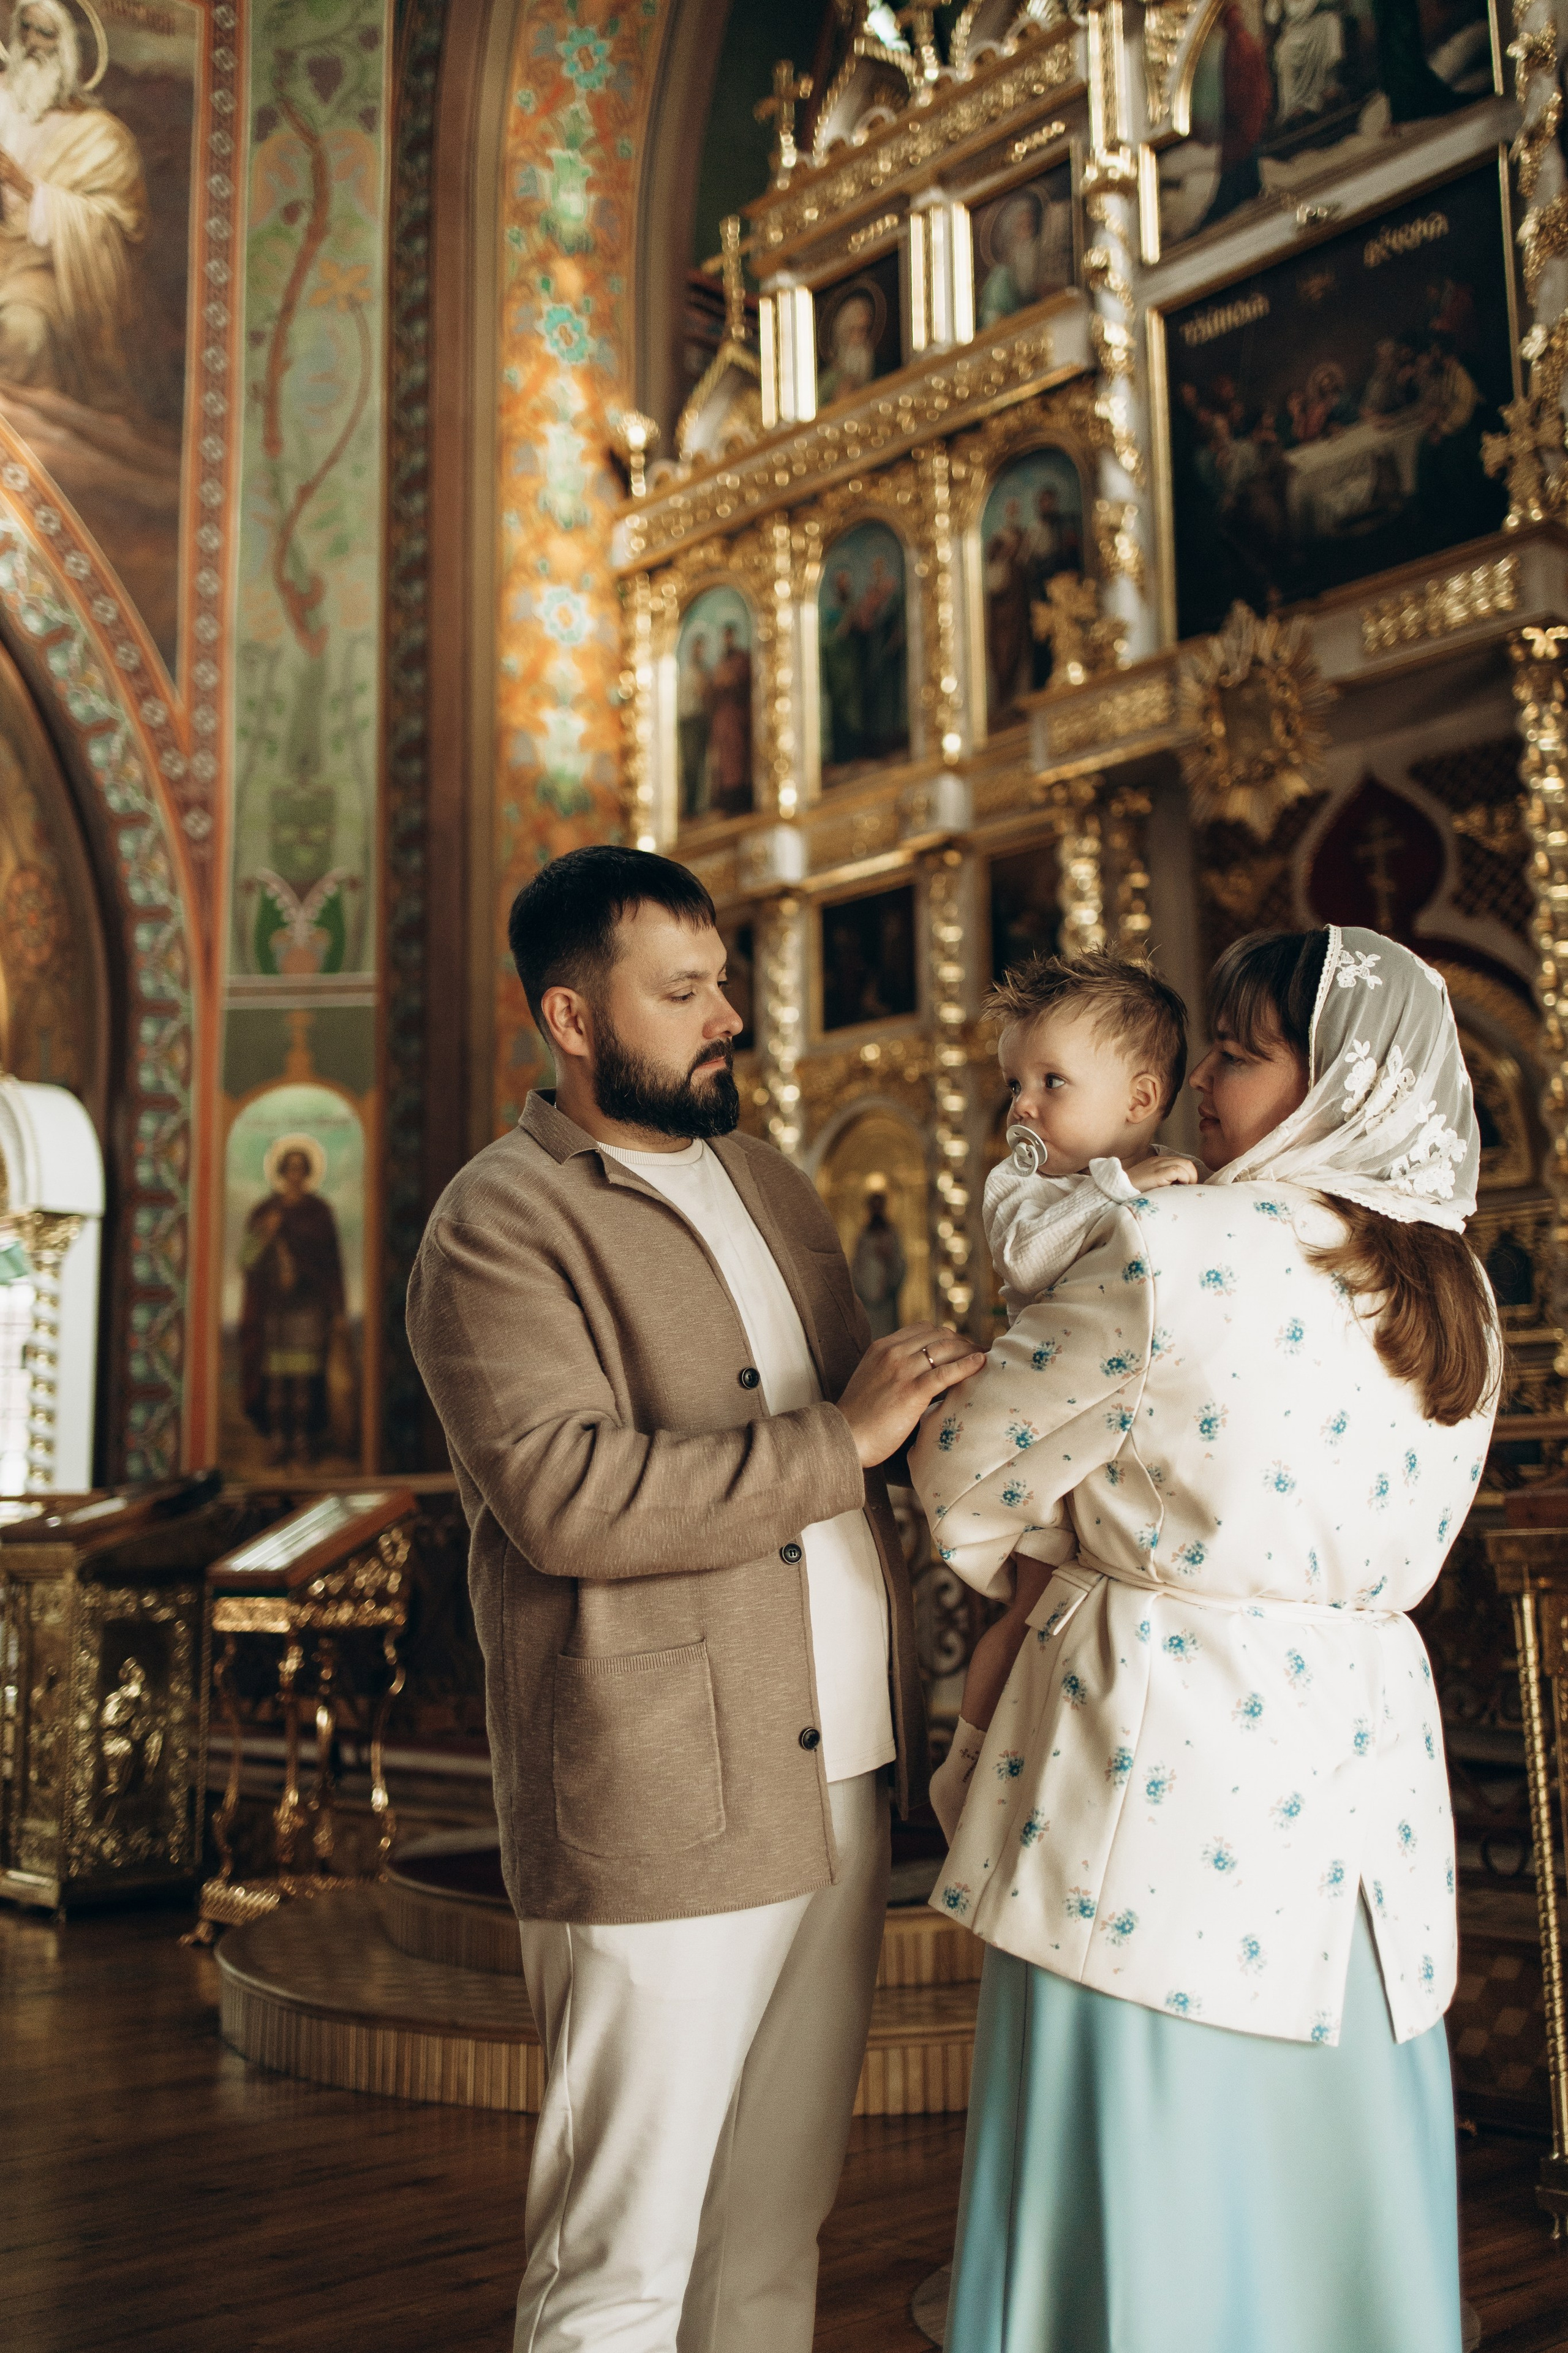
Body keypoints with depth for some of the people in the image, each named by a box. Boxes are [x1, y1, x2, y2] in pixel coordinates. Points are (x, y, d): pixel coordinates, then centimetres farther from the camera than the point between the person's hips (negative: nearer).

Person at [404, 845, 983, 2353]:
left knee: (775, 2228, 17)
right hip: (663, 1817, -7)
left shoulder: (768, 1181, 17)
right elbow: (565, 1494, -21)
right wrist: (838, 1439, -19)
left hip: (841, 1789, 7)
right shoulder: (499, 1224, -8)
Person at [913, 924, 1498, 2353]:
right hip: (1365, 1747, 7)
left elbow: (970, 1473, -7)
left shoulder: (1173, 1252, -16)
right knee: (1334, 2201, 18)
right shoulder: (1456, 1290, 7)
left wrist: (1037, 1596, 15)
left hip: (1168, 1754, -6)